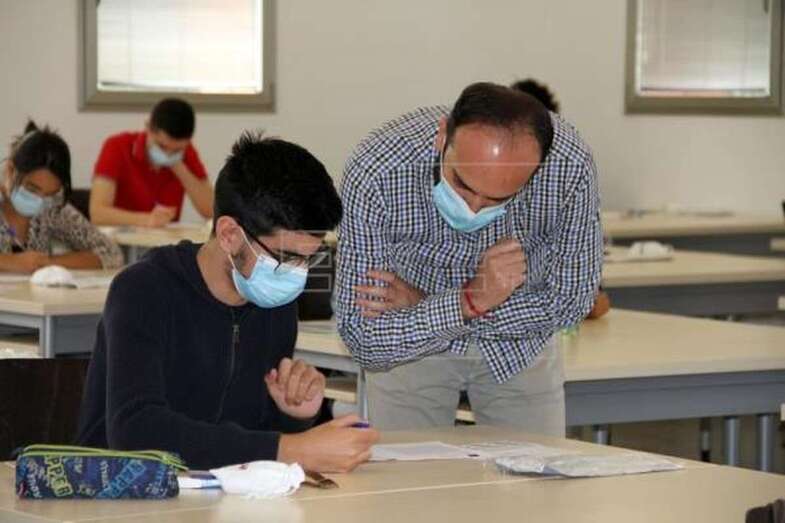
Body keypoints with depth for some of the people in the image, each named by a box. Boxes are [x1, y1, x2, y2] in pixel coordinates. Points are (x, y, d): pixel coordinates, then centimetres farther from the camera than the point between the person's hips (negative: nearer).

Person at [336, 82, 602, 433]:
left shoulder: (569, 167, -33)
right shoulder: (375, 175, -35)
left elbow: (570, 302, -20)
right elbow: (363, 339, -29)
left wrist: (423, 305, -25)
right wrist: (468, 302, -42)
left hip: (519, 344, 1)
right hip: (409, 348, -1)